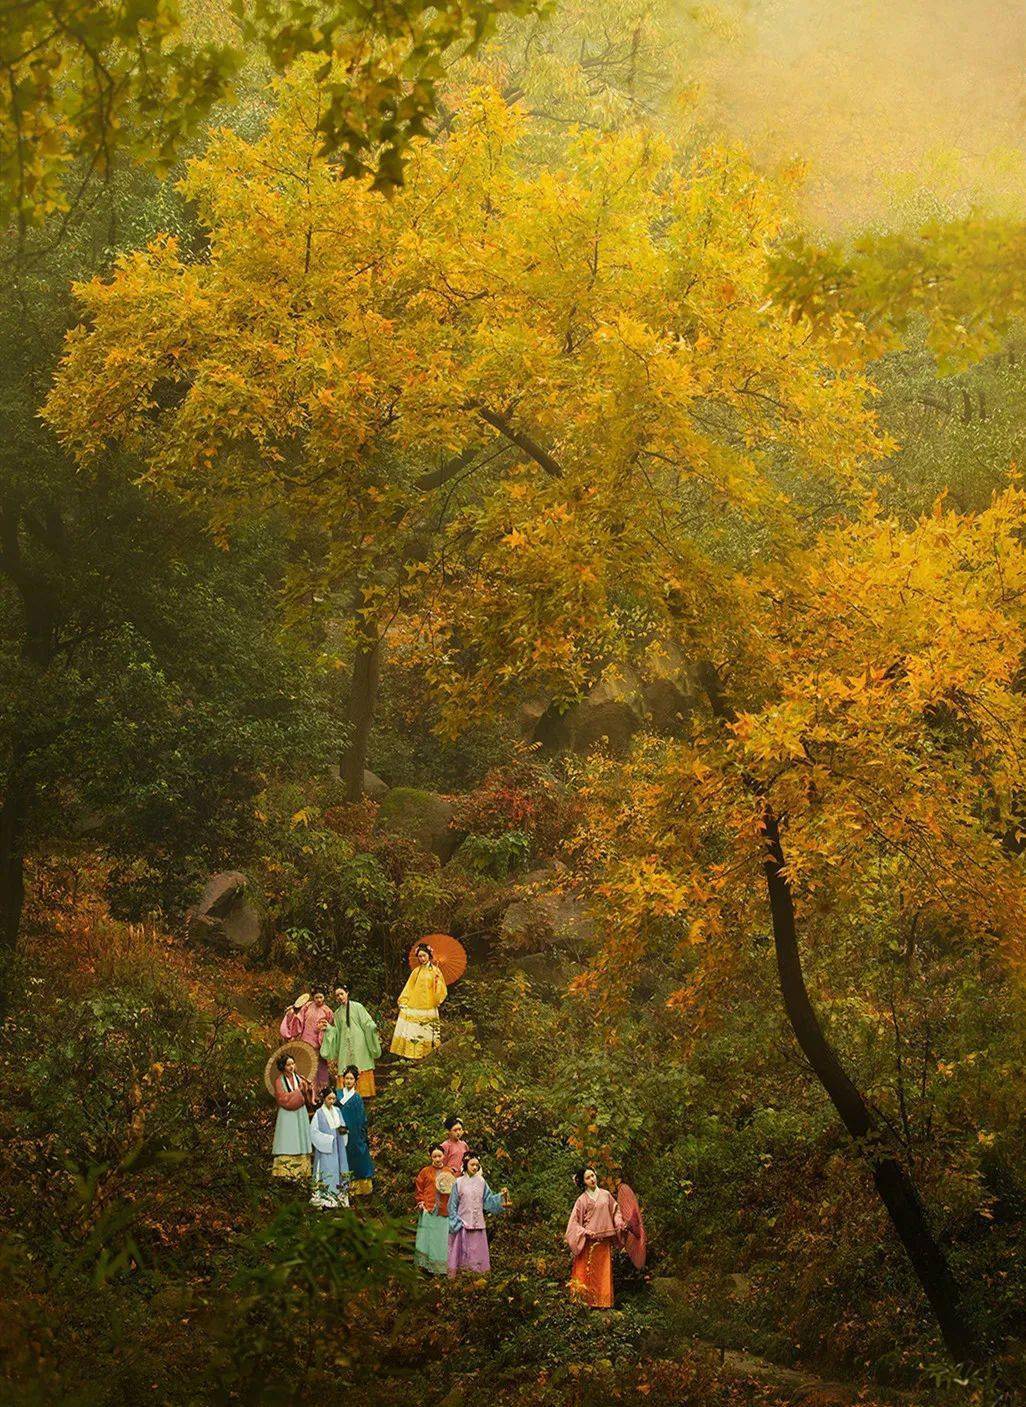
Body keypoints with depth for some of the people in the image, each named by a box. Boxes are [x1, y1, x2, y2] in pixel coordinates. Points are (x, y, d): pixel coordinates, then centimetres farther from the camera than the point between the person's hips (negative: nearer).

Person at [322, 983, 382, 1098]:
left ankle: (364, 1093, -9)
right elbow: (337, 1031, 17)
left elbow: (367, 1023, -2)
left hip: (359, 1043, -4)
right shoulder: (337, 1013, 17)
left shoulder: (357, 1007, 3)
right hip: (345, 1045, 4)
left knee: (362, 1070, -9)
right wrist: (328, 1028, 2)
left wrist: (374, 1029, -20)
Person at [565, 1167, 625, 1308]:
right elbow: (574, 1222, -1)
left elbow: (615, 1211, 14)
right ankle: (586, 1301, -1)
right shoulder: (582, 1200, 0)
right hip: (588, 1241, -3)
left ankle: (603, 1302, 7)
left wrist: (620, 1224, -4)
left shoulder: (606, 1195, 9)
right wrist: (585, 1232, -16)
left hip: (604, 1241, 3)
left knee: (604, 1271, 3)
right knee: (588, 1271, -4)